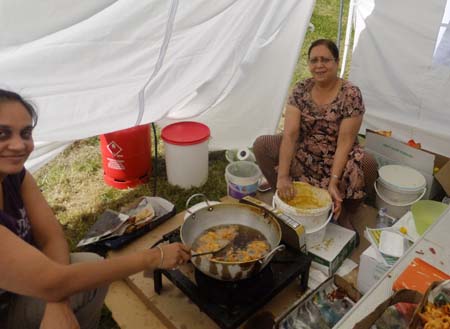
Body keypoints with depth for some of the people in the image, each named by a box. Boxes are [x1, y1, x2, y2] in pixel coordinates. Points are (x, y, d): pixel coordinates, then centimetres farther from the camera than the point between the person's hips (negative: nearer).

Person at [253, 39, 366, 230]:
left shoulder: (351, 95, -16)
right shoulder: (301, 90, -8)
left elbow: (345, 142, -19)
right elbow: (290, 134, -17)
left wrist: (333, 182, -28)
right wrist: (283, 176, -28)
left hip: (336, 159, -3)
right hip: (304, 153, 3)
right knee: (261, 145, -16)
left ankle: (335, 212, 1)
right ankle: (287, 199, -4)